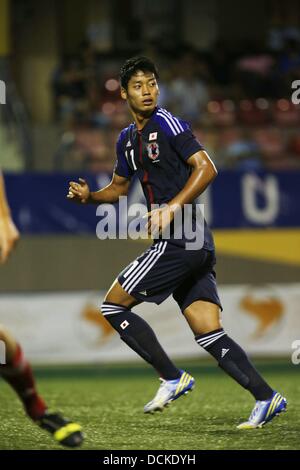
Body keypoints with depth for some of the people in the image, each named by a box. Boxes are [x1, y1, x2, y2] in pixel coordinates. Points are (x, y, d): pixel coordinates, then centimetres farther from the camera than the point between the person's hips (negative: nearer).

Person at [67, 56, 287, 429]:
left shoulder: (166, 123, -7)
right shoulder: (128, 139, 19)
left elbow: (206, 168, -14)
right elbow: (119, 188, 32)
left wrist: (172, 209, -20)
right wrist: (89, 196, 12)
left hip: (180, 240, -8)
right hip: (195, 244, 8)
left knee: (113, 305, -3)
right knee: (209, 333, 2)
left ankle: (172, 378, -2)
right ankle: (266, 398, -4)